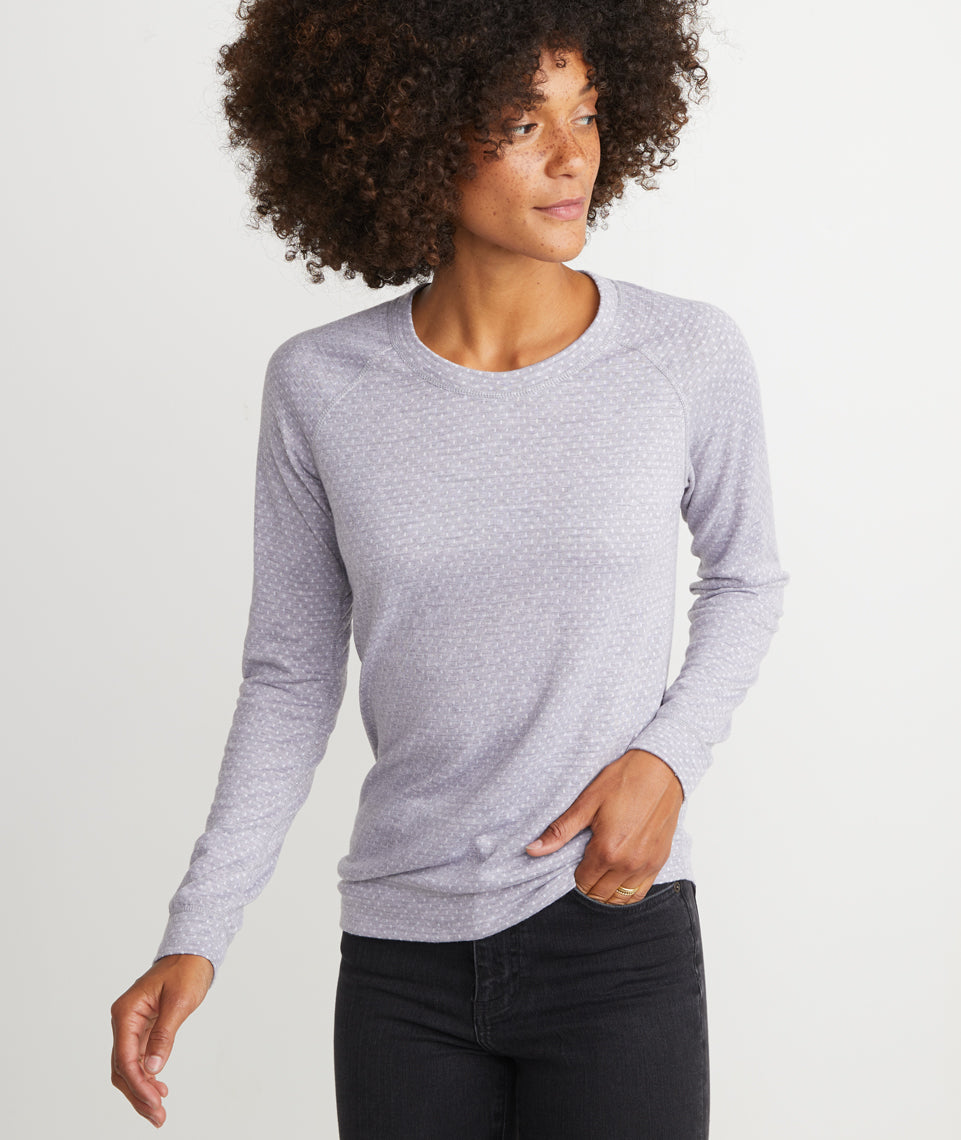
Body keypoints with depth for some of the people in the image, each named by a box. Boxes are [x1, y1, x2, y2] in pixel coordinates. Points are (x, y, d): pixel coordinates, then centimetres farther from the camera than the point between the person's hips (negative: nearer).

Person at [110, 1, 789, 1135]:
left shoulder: (689, 354, -9)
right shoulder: (319, 385, -6)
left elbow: (743, 576, 9)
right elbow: (290, 678, 3)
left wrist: (668, 757, -8)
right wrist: (193, 938, -3)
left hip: (617, 930, -1)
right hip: (402, 959, 2)